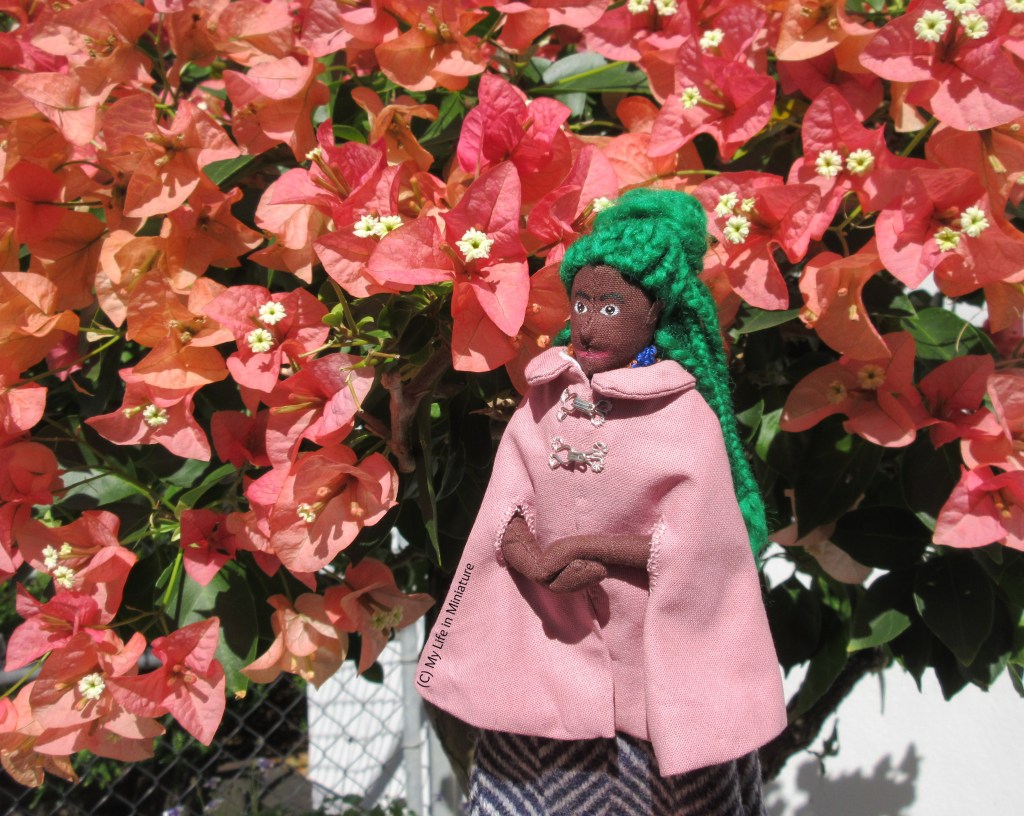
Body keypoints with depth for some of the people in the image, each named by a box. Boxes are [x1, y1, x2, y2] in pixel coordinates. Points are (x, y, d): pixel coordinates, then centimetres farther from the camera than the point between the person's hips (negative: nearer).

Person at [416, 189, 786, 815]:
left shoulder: (685, 418, -10)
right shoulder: (546, 400, 1)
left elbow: (696, 548, -12)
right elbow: (502, 516, -3)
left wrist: (587, 546, -16)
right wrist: (541, 564, -21)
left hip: (652, 656, -3)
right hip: (551, 643, 3)